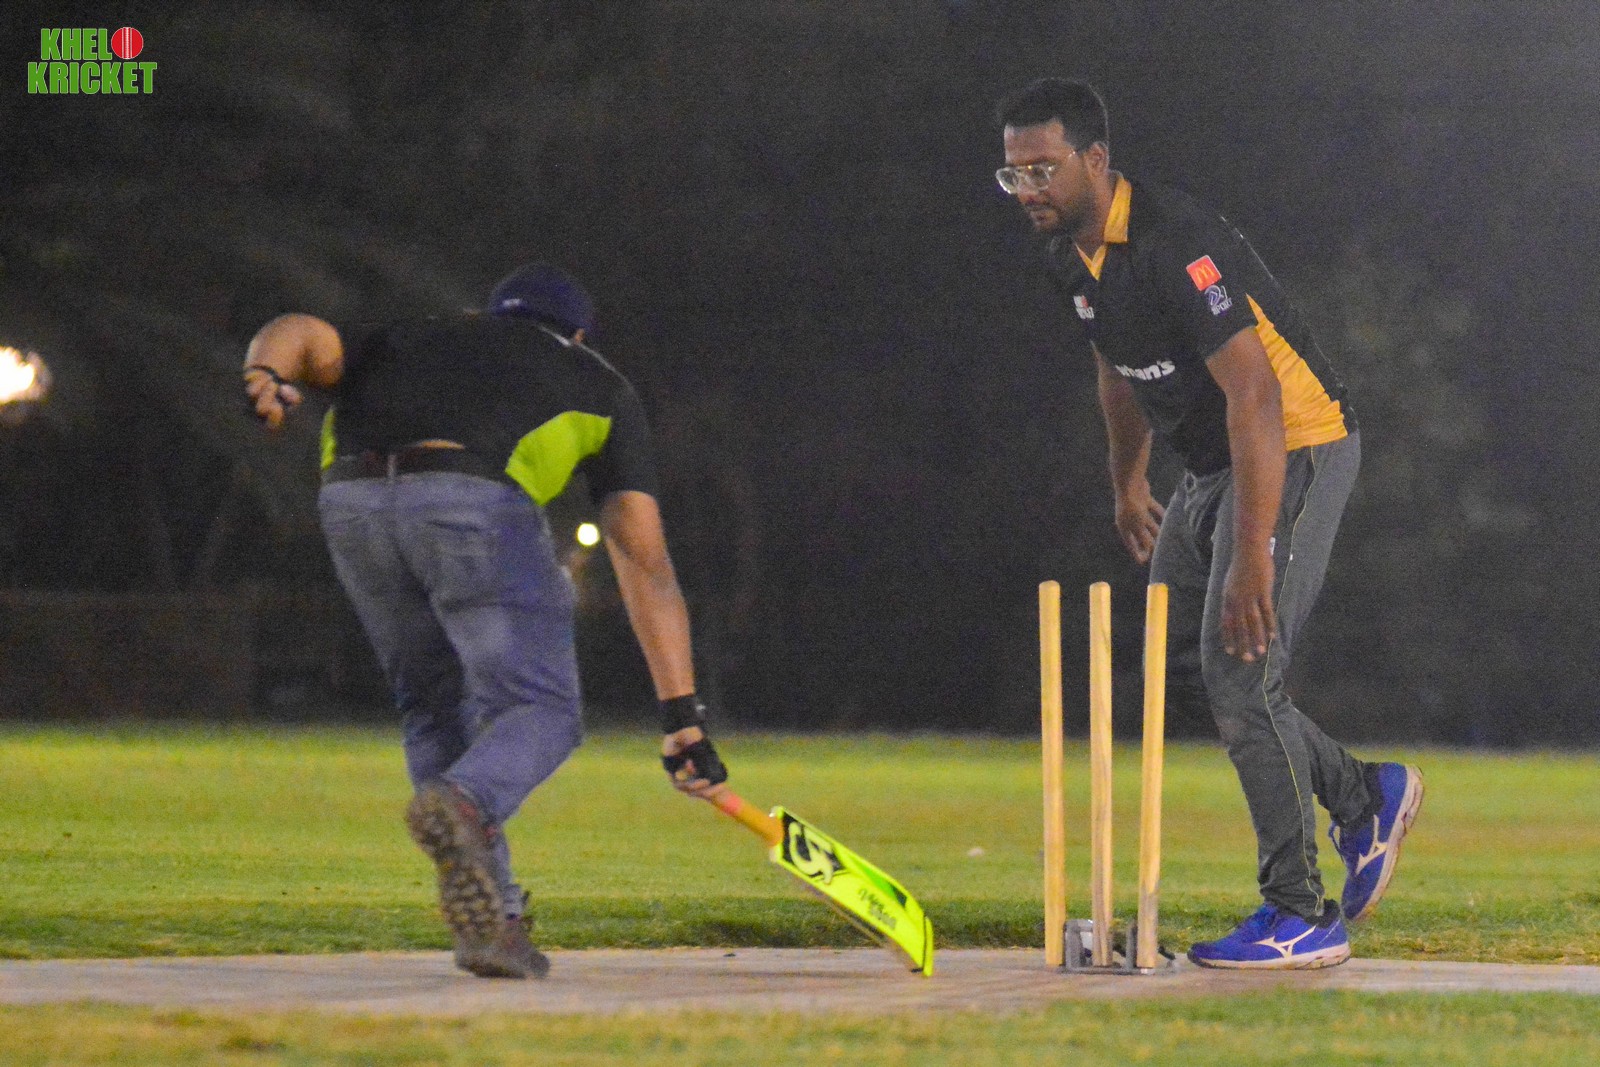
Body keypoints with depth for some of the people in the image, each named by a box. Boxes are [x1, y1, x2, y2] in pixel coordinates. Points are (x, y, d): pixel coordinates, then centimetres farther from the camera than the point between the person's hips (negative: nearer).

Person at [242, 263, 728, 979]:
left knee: (436, 707, 19)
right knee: (540, 710, 1)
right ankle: (463, 803, -32)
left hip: (352, 504, 4)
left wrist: (264, 374, -8)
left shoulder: (400, 345, 39)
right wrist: (681, 714, 15)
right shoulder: (600, 387, 32)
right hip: (477, 501, -4)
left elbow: (304, 336, 16)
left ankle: (484, 916, 8)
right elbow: (644, 560, 21)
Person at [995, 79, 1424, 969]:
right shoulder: (1074, 254, 1)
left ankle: (1303, 916, -8)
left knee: (1238, 668, -15)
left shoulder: (1176, 249, -29)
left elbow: (1255, 398, -33)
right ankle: (1363, 795, 26)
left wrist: (1252, 556, -37)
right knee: (1176, 660, 12)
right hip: (1213, 463, 10)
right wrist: (1128, 483, 30)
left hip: (1297, 448, -10)